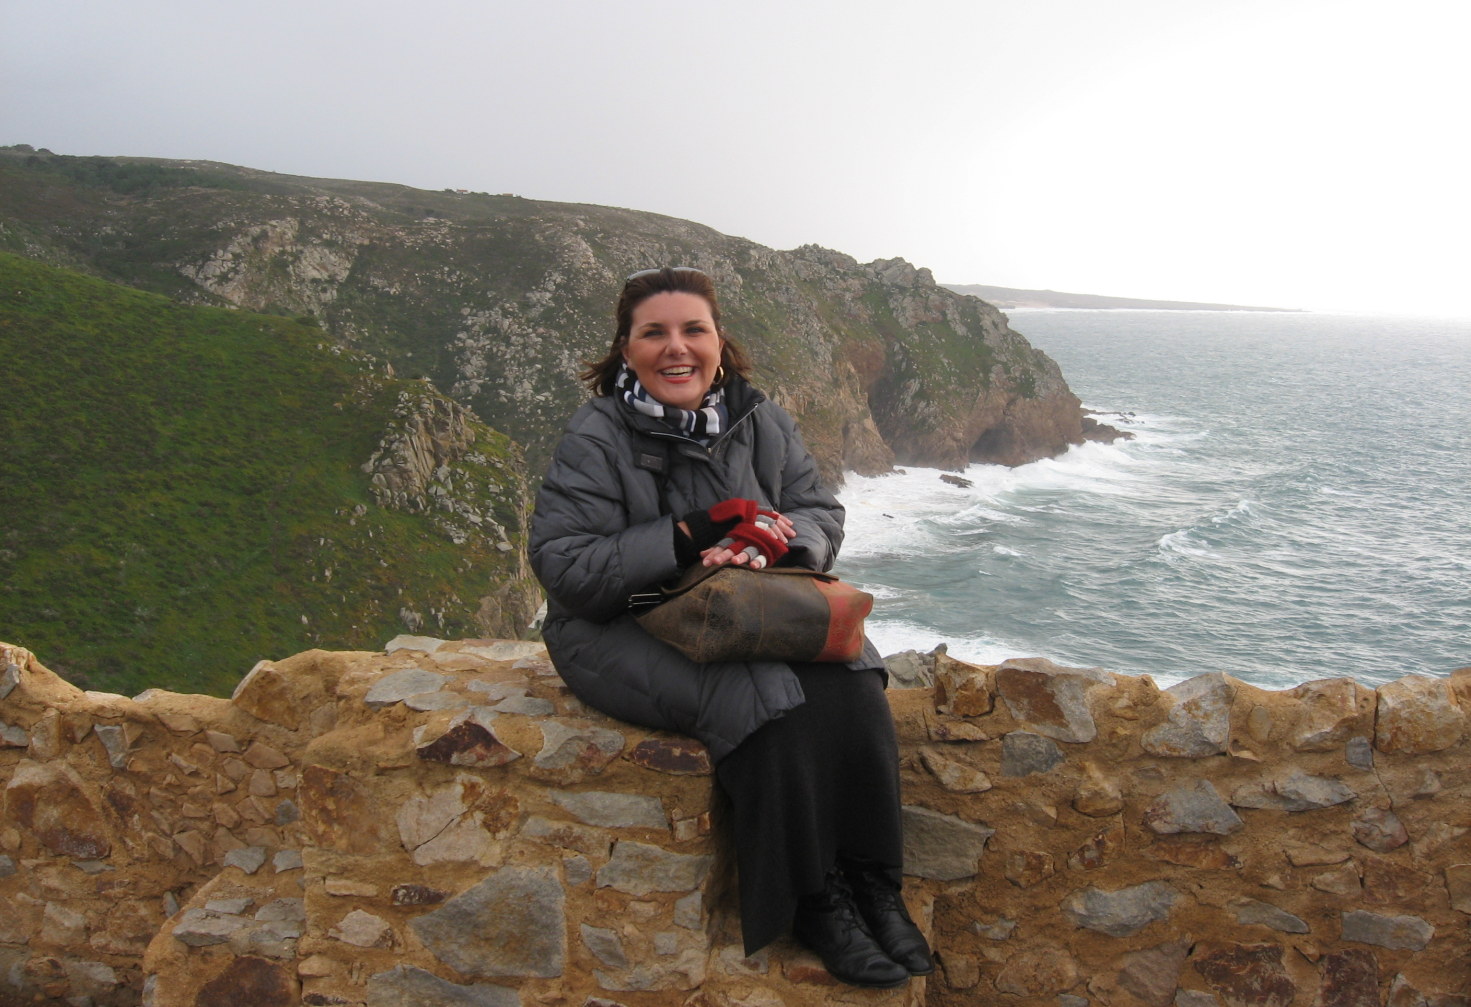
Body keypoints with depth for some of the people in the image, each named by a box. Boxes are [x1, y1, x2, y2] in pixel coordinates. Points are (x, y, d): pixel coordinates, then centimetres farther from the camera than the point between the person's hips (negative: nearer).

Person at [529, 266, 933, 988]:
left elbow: (822, 516, 4)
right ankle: (809, 902, -15)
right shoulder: (594, 440, -10)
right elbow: (564, 568, -16)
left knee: (847, 678, -24)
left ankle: (873, 885, -13)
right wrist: (689, 537, -25)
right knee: (765, 699, -31)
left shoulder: (760, 421, 4)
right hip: (625, 630, -4)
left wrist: (766, 539, -20)